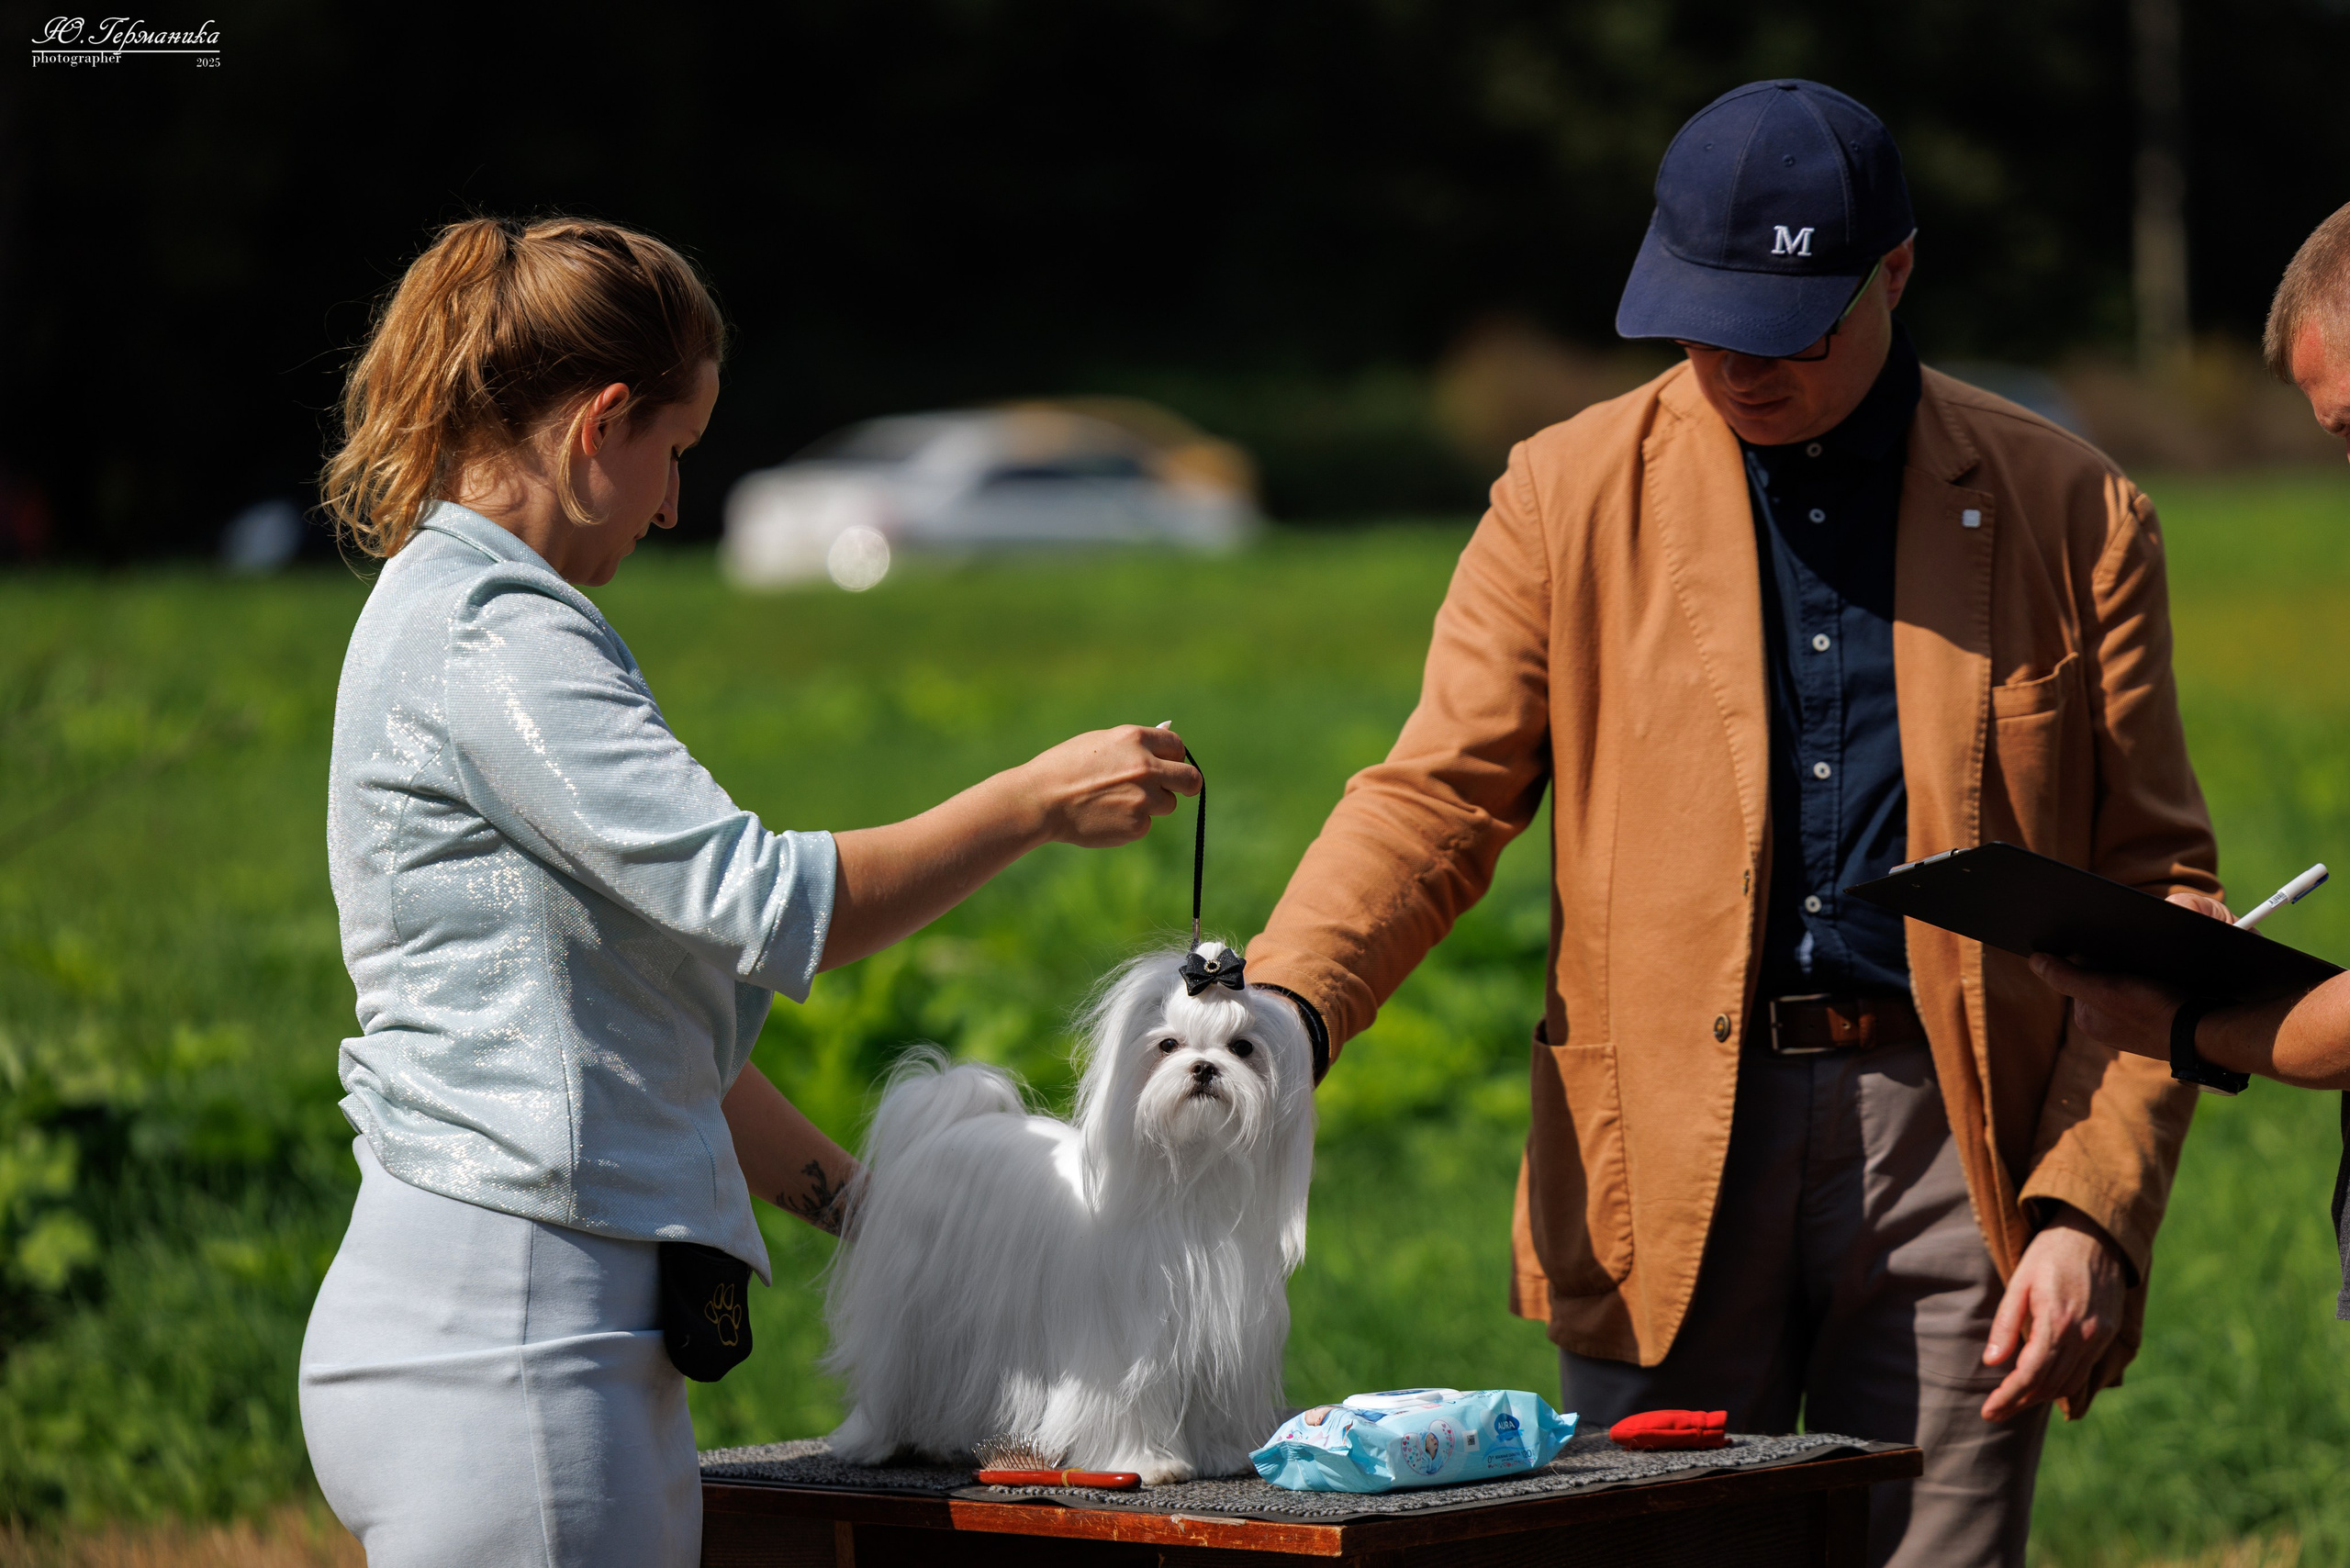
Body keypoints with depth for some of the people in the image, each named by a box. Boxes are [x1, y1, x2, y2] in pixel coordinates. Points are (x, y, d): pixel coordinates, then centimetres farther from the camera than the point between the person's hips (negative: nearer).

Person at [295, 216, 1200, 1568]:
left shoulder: (444, 610, 21)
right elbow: (761, 906, -18)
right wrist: (1038, 802, -7)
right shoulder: (492, 634, -12)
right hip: (501, 1341, -10)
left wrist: (855, 1201, 22)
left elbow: (649, 1020, 24)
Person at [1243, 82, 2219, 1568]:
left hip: (1957, 1155, 0)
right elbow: (1436, 795, 2)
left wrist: (2095, 1212, -4)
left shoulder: (2070, 512, 6)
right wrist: (1277, 1009, -18)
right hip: (1666, 1163, 0)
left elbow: (2153, 887, 7)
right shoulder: (1572, 494, 7)